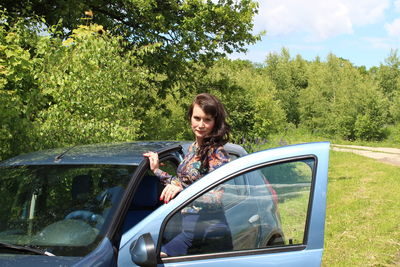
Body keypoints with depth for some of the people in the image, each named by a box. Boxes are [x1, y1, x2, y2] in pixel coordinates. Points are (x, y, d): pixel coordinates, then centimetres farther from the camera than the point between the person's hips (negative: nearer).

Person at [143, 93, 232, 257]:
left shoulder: (216, 153, -11)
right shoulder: (193, 147, 13)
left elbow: (217, 195, -19)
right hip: (184, 221, 8)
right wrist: (157, 171, 19)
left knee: (157, 256, -26)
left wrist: (181, 188, -28)